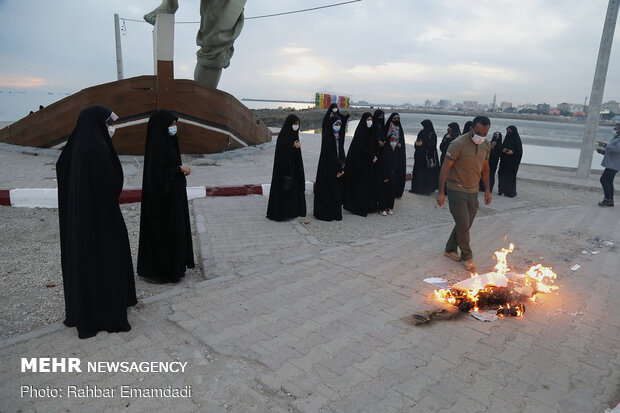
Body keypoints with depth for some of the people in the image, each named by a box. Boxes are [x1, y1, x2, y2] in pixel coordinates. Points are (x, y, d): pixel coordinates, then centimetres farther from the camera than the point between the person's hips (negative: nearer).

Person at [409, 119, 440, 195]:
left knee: (427, 173, -3)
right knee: (418, 171, 7)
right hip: (419, 156, 7)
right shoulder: (421, 133, 11)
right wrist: (416, 143, -7)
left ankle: (427, 189, 3)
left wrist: (422, 144, -18)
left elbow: (432, 146, -14)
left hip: (428, 157, -7)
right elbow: (417, 142, 16)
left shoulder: (432, 135, -10)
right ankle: (417, 188, 14)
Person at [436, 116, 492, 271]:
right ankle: (467, 257, 12)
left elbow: (485, 168, 16)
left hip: (473, 191, 6)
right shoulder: (459, 144, -18)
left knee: (465, 225, 11)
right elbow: (445, 167, -17)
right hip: (456, 190, -6)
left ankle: (450, 249, 30)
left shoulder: (486, 145, 4)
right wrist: (441, 192, -19)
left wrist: (487, 190, 15)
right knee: (463, 225, -6)